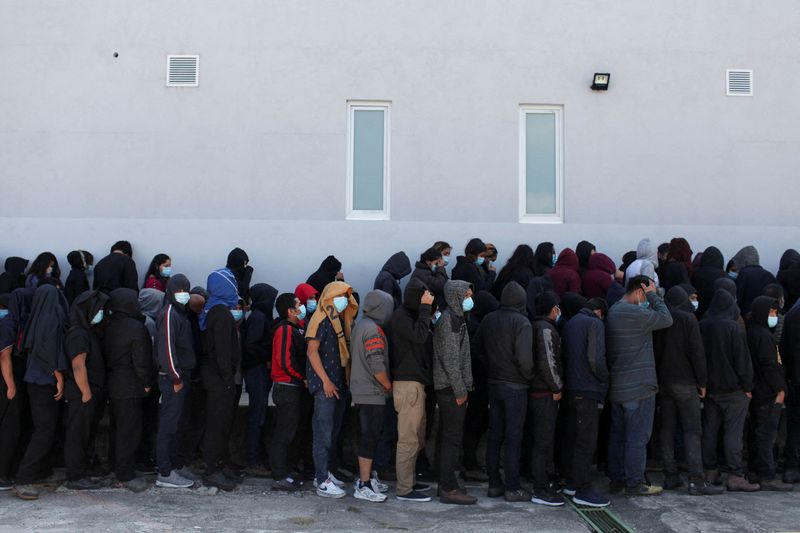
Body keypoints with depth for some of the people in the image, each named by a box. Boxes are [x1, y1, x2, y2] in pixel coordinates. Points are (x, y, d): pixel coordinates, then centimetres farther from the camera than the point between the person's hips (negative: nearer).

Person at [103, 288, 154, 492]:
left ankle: (119, 468, 28)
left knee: (118, 427, 18)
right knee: (129, 430, -3)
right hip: (130, 388, -8)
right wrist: (147, 382, -6)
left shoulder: (108, 327, 8)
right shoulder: (137, 328, -17)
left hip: (112, 384, 9)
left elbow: (105, 355, 12)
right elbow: (141, 361, -18)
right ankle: (125, 475, 0)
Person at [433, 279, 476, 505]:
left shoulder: (455, 318, 18)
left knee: (449, 437, 14)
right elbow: (450, 359, -20)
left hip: (449, 389, 10)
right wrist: (460, 390, -17)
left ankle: (446, 484, 22)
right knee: (453, 438, -6)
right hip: (451, 388, -10)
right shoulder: (450, 319, -14)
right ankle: (449, 488, -2)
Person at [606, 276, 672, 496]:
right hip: (638, 386, -9)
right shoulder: (635, 313, -18)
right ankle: (634, 483, 4)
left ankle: (616, 478, 22)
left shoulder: (612, 311, 12)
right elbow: (666, 319, -10)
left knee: (618, 434, 14)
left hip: (616, 386, 9)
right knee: (637, 436, -1)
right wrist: (653, 295, -4)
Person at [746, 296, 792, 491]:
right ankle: (767, 477, -5)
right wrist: (779, 389, -14)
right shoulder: (764, 335, -16)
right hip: (768, 394, -10)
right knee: (767, 434, -7)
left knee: (759, 433, 15)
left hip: (757, 393, 10)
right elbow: (769, 365, -20)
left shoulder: (751, 332, 13)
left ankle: (755, 471, 21)